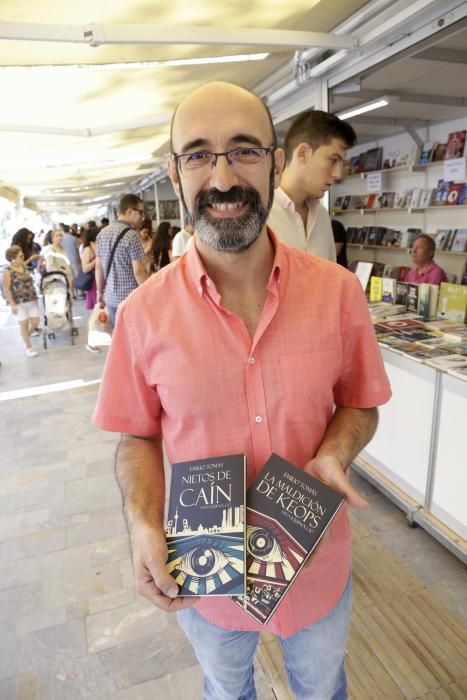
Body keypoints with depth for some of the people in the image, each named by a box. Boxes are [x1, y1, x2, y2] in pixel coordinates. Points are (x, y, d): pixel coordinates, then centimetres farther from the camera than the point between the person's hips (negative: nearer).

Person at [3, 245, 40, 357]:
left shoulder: (24, 266, 7)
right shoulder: (8, 272, -12)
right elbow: (6, 290, -13)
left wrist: (35, 297, 16)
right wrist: (12, 304, -17)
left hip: (31, 301, 6)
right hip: (19, 303, -6)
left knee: (35, 322, 7)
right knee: (24, 324, 4)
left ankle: (28, 333, 39)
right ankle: (28, 347, 17)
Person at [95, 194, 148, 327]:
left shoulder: (102, 233, 8)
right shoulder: (131, 235, -15)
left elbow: (98, 267, 12)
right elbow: (138, 271, -18)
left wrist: (100, 292, 20)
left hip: (111, 297, 7)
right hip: (131, 298, -7)